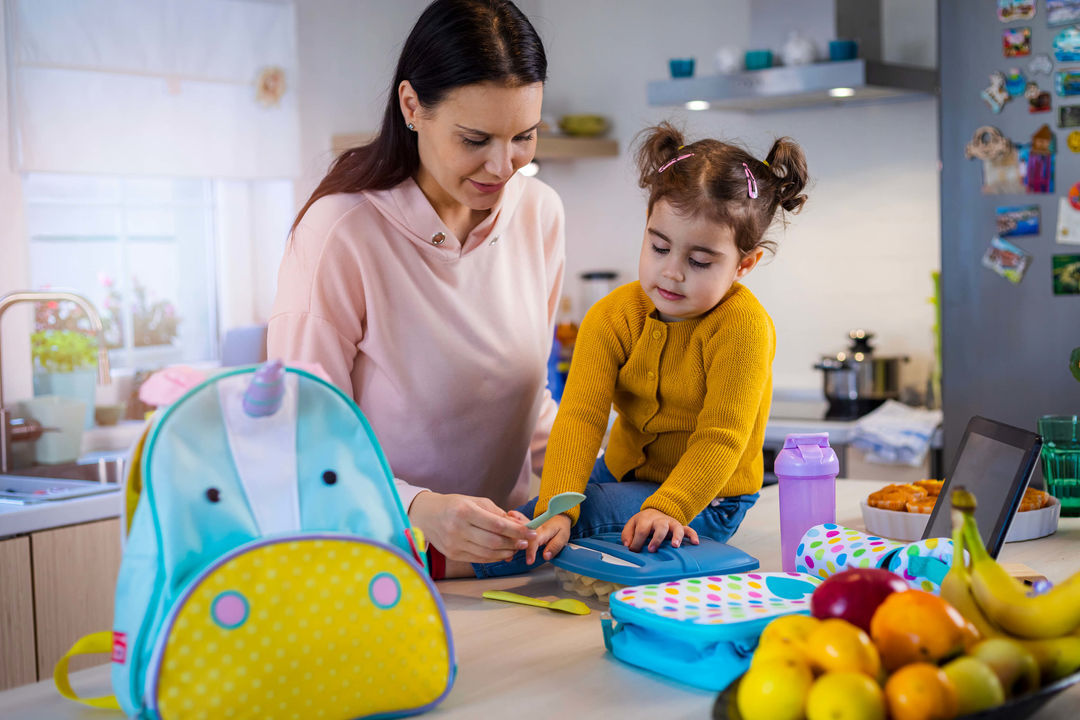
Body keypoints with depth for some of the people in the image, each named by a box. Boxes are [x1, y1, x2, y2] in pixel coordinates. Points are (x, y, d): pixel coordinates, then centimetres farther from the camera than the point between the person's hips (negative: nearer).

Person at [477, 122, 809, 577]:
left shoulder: (742, 327, -21)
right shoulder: (612, 318, -9)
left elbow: (721, 439, -24)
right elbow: (580, 416, -19)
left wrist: (667, 508, -39)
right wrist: (555, 508, -34)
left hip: (705, 499, -5)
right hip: (623, 472, 6)